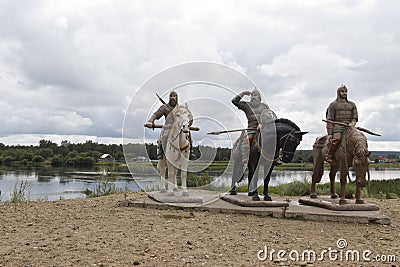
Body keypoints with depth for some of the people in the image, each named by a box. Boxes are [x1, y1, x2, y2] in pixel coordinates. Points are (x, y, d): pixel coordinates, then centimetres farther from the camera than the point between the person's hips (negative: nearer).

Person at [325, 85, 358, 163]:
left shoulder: (352, 105, 20)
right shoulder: (333, 105, 7)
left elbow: (355, 117, 14)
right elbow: (329, 120, 0)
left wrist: (352, 123, -12)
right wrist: (329, 134, -9)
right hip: (337, 127, -5)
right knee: (336, 138, -34)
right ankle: (329, 156, -22)